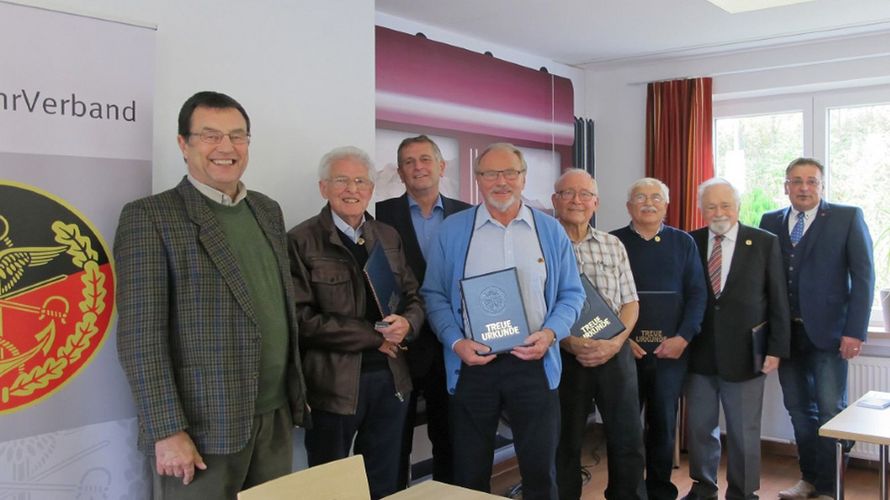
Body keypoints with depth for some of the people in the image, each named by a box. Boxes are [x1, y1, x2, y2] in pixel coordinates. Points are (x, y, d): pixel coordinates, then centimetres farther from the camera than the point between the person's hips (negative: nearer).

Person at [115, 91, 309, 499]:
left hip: (275, 417, 6)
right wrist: (167, 431, -15)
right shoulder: (150, 217, -7)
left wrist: (298, 392, 14)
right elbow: (140, 336, -12)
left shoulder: (268, 210, 12)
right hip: (202, 426, -5)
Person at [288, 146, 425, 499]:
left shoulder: (388, 237, 12)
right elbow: (302, 318, -14)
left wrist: (407, 324, -11)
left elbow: (413, 297, 13)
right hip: (334, 384, -5)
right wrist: (374, 336, -14)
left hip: (391, 379, 5)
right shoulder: (302, 241, -7)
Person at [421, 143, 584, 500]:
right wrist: (456, 342, -12)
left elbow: (571, 294, 7)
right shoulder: (453, 230, 3)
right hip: (472, 363, 0)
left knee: (540, 468, 10)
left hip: (533, 362, 1)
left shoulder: (551, 231, 6)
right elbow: (435, 294, 2)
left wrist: (550, 333, -11)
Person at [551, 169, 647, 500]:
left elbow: (630, 302, 8)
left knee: (629, 442, 9)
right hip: (564, 357, -3)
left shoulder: (614, 245, 9)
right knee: (565, 444, 9)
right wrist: (570, 344, -19)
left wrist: (614, 342, -9)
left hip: (615, 354, 4)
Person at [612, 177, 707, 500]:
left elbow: (697, 293, 2)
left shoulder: (683, 243, 8)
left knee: (664, 423, 9)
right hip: (624, 349, -1)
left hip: (671, 349, 1)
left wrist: (683, 337, -10)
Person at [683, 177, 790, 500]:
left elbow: (778, 300, -1)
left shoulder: (765, 243, -1)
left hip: (744, 354, -2)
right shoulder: (689, 243, 2)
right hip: (698, 354, 2)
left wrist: (776, 349, -4)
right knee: (699, 427, 13)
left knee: (744, 432, 7)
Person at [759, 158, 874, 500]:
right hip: (786, 332, 4)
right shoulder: (771, 222, 8)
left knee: (830, 412, 1)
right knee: (799, 409, 12)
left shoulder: (848, 217, -1)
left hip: (828, 331, -3)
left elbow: (863, 276, -4)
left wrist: (855, 331, -10)